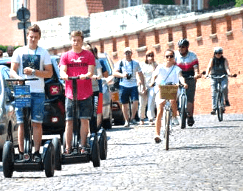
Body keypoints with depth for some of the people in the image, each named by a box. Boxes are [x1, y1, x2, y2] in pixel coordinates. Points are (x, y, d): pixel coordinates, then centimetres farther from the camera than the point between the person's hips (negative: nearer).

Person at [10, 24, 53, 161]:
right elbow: (12, 71, 5)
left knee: (37, 123, -2)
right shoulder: (19, 52, 10)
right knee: (22, 123, -1)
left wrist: (34, 72, -10)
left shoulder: (44, 53, 9)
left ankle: (37, 152, 1)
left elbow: (49, 73, 4)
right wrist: (18, 77, -18)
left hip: (38, 93, 0)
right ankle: (21, 153, 1)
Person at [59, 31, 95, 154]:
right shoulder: (65, 56, 9)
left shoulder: (88, 55, 8)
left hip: (86, 94, 0)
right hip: (70, 93, 0)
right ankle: (68, 147, 0)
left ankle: (83, 146, 6)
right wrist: (65, 76, -26)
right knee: (69, 121, -1)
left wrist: (86, 75, -25)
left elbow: (91, 72, -2)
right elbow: (62, 71, -2)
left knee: (84, 120, 0)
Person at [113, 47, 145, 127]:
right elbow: (114, 73, 0)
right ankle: (126, 120, 13)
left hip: (133, 85, 0)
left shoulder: (135, 63, 12)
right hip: (123, 85, 0)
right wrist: (122, 75, -19)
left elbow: (140, 74, 18)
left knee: (135, 101, -16)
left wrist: (143, 85, 12)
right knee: (124, 104, 2)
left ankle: (133, 118, 1)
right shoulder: (120, 63, 7)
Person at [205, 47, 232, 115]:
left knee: (224, 87, -30)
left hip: (223, 77, -1)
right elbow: (209, 67, -9)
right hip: (214, 77, 1)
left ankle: (226, 100, -7)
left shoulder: (224, 60, 5)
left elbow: (227, 67, -9)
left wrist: (229, 73, -31)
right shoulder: (212, 60, 5)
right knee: (214, 93, -9)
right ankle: (214, 109, -9)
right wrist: (207, 74, -28)